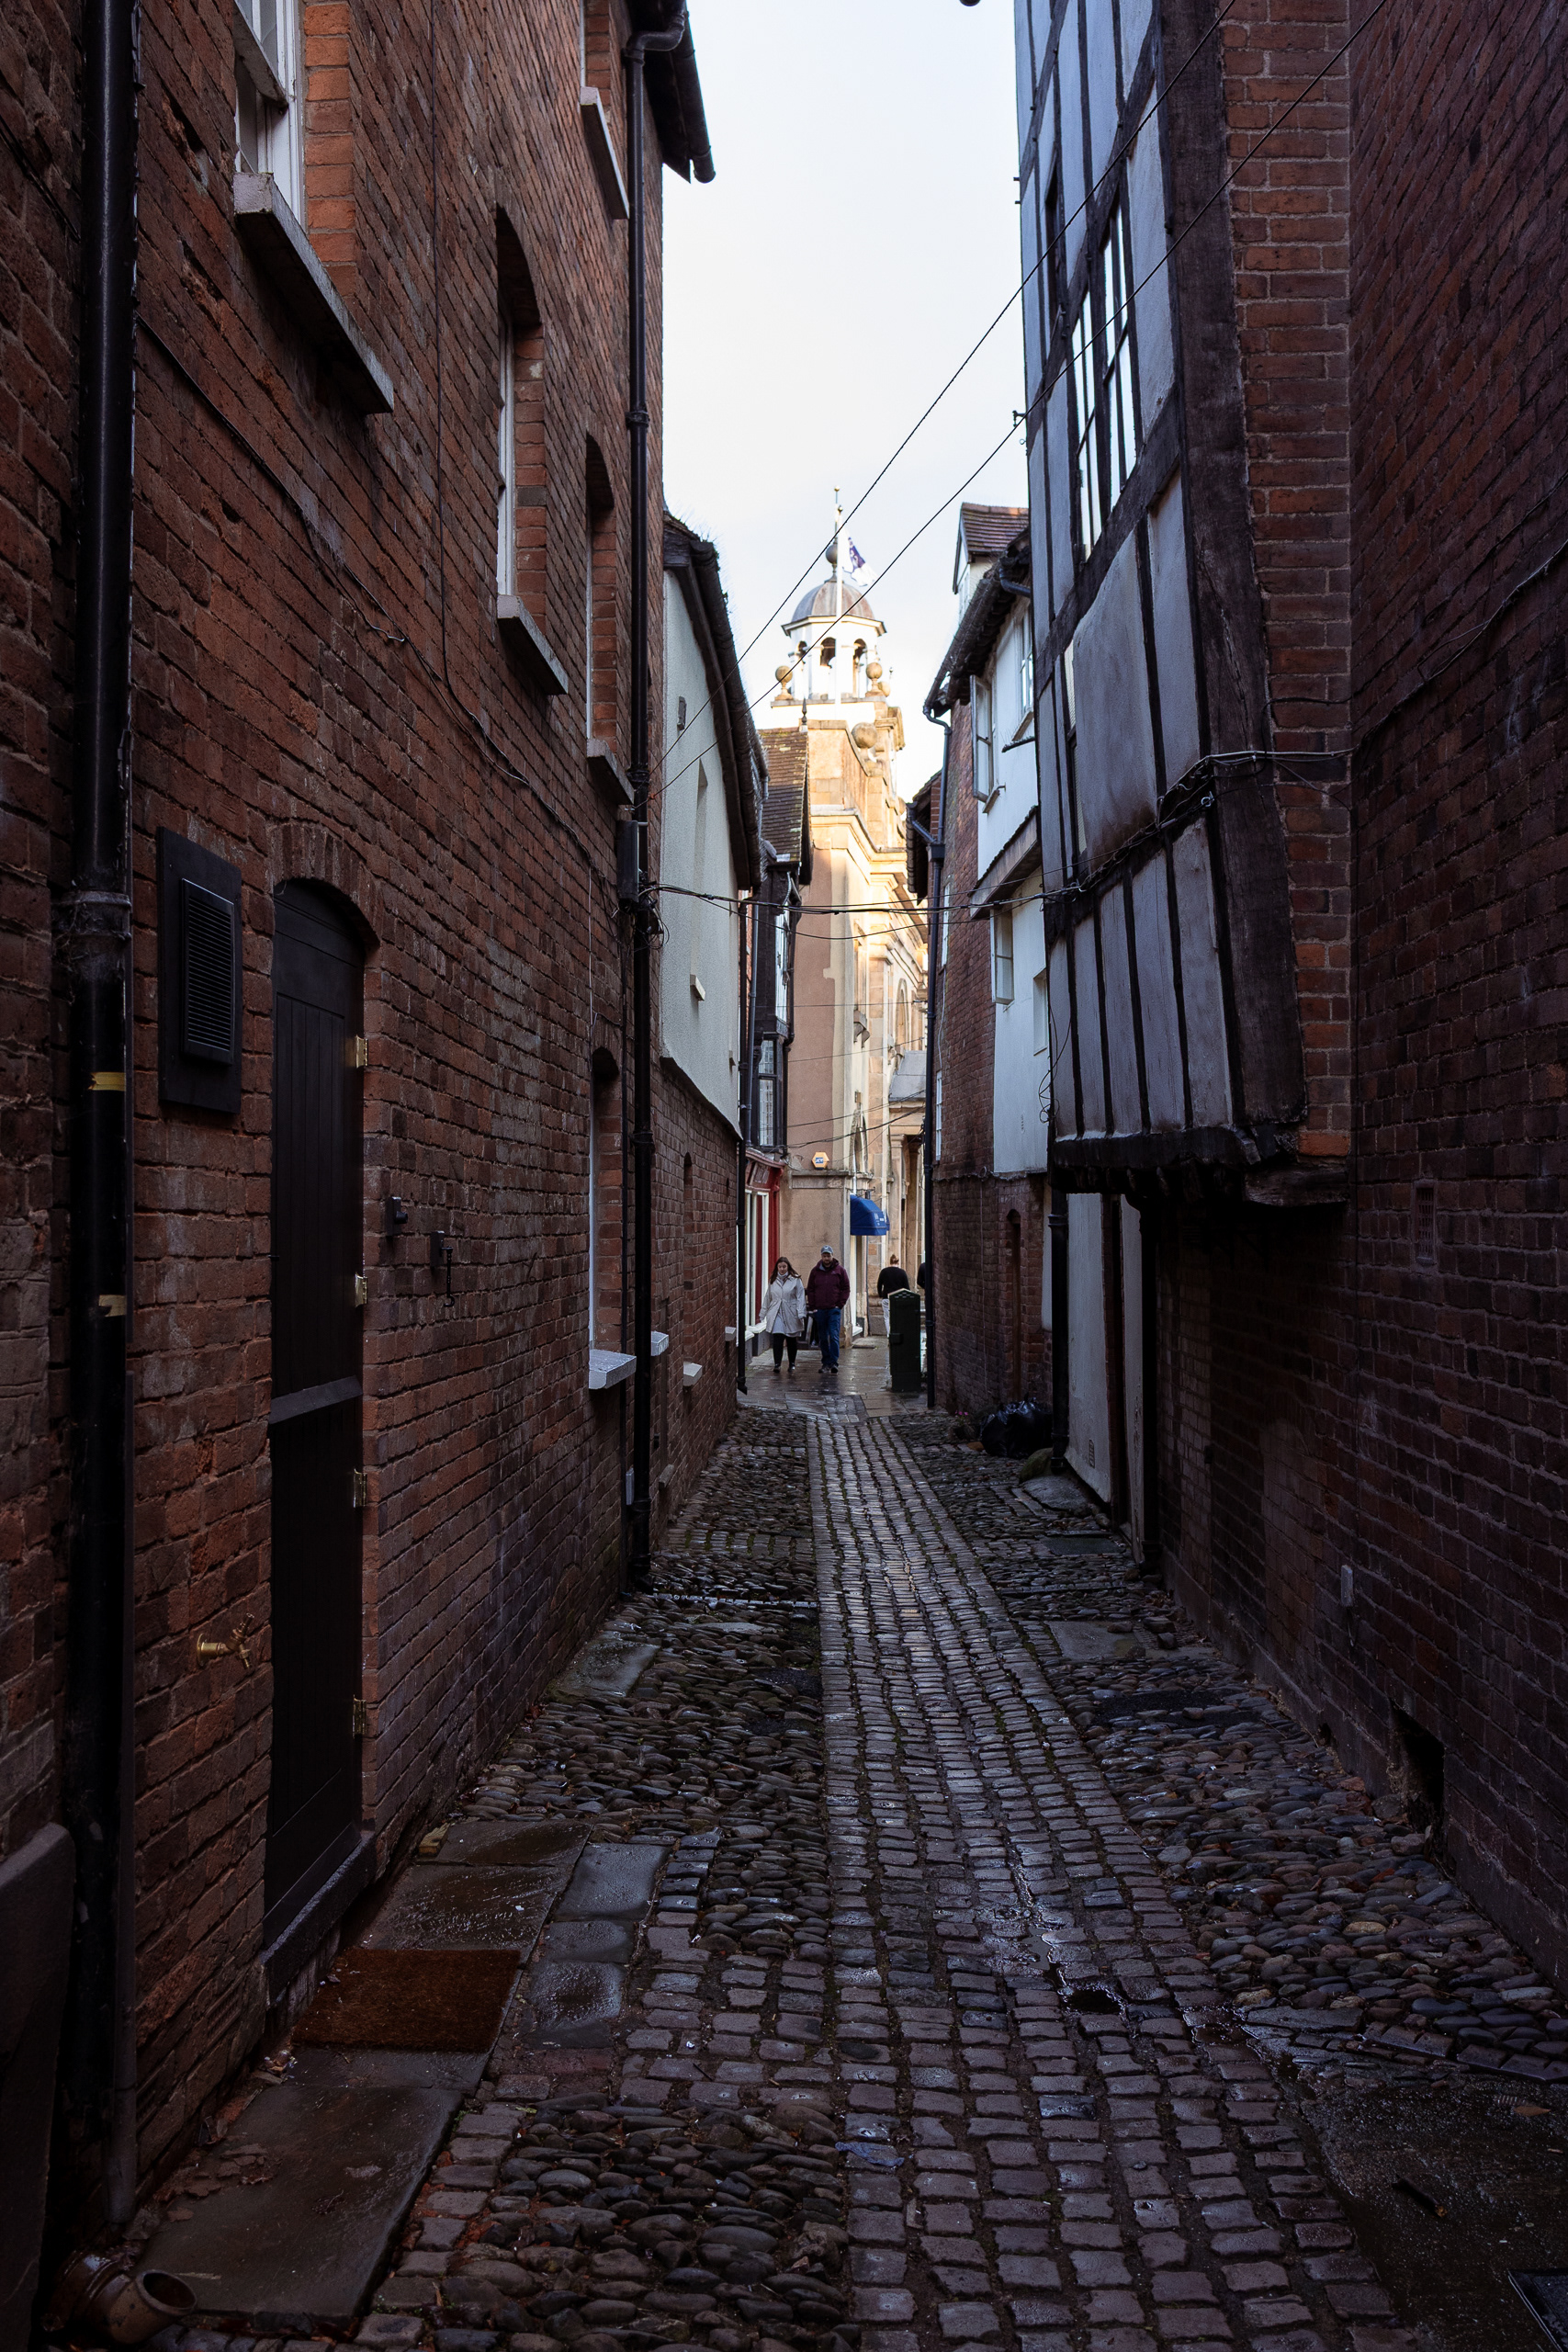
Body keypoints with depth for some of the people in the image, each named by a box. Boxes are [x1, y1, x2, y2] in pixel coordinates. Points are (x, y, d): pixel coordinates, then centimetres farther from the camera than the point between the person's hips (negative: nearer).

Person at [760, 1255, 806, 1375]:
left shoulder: (795, 1280, 1)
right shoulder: (773, 1281, 13)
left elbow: (800, 1297, -3)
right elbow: (768, 1299, 18)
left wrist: (801, 1314, -12)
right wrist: (763, 1314, 18)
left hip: (791, 1314, -1)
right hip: (776, 1314, 1)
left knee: (792, 1340, 7)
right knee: (777, 1338, -13)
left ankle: (792, 1364, 19)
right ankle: (777, 1364, -17)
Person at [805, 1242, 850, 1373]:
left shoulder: (839, 1270, 4)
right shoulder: (815, 1271, 9)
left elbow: (846, 1289, 6)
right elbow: (810, 1290, 12)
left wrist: (840, 1305, -4)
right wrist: (813, 1307, 3)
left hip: (834, 1309, -3)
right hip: (819, 1310, 3)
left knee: (834, 1336, -11)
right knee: (823, 1338, 7)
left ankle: (834, 1362, -11)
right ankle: (826, 1363, 14)